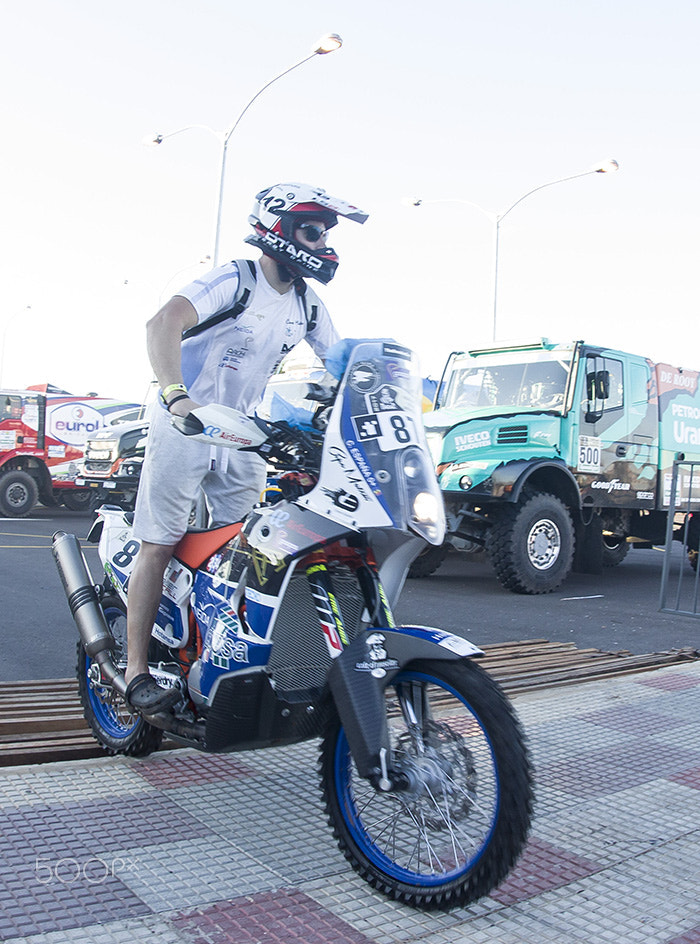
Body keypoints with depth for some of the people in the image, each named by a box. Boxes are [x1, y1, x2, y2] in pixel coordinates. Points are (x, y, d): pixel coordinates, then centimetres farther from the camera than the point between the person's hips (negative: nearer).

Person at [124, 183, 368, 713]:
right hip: (187, 426, -7)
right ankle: (137, 669, 3)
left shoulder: (308, 305, 8)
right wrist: (176, 394, -45)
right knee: (159, 546, -3)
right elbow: (164, 323, -30)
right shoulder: (234, 280, -15)